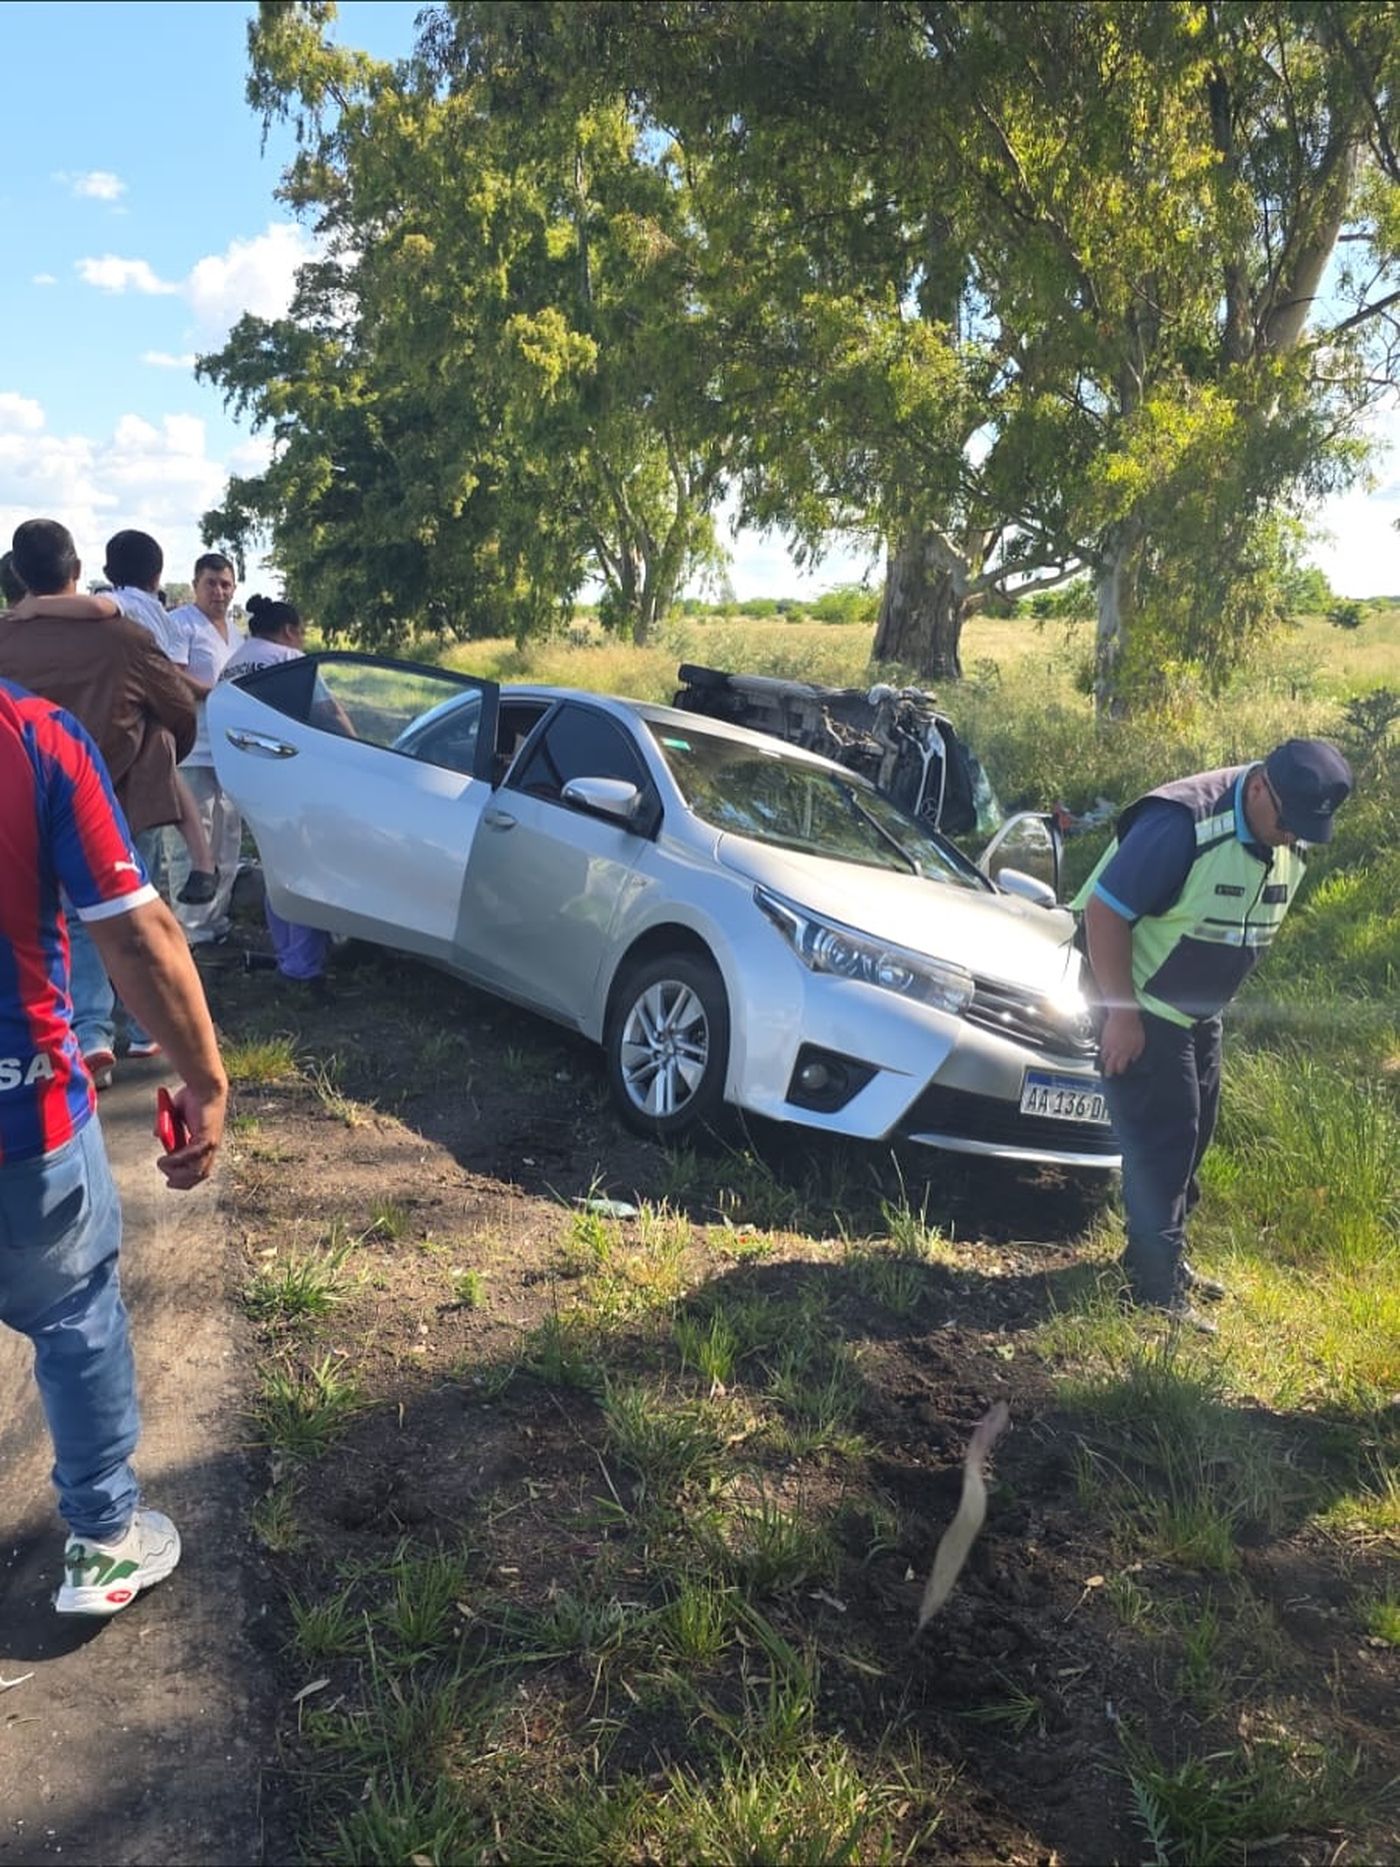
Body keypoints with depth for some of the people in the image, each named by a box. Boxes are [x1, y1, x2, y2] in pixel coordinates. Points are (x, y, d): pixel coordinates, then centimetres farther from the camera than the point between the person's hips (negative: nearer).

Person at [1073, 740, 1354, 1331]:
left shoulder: (1289, 846, -2)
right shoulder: (1183, 822, -29)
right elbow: (1104, 910, -27)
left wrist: (1216, 1002, 16)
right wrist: (1122, 1013, -24)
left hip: (1198, 1011, 8)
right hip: (1139, 1010, -8)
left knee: (1191, 1135, 15)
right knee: (1161, 1139, -7)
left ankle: (1160, 1256, 31)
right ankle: (1156, 1288, 3)